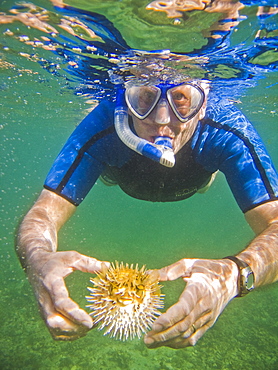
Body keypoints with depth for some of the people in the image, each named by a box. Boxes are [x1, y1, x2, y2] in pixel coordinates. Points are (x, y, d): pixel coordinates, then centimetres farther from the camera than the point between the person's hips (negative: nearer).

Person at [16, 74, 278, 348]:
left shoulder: (227, 131, -45)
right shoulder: (101, 130, -44)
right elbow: (43, 213, -45)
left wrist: (232, 273, -71)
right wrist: (38, 259, -68)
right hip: (124, 165, 0)